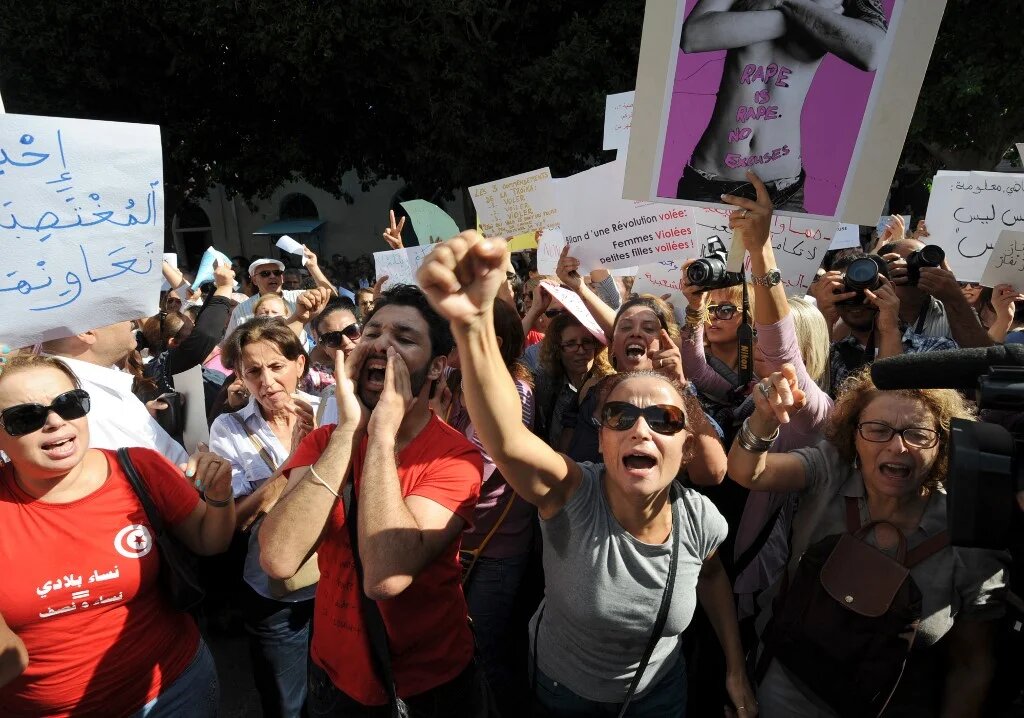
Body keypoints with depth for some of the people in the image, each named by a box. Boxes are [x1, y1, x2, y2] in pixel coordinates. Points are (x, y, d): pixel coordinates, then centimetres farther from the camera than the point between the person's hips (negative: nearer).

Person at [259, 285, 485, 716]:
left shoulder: (455, 457, -21)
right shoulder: (324, 441, -9)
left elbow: (385, 578, -35)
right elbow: (278, 560, -25)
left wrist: (383, 432, -31)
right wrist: (350, 427, -28)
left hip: (430, 680, -3)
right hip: (335, 669, 3)